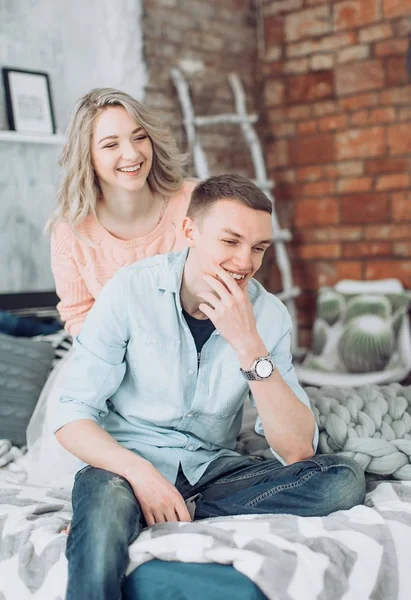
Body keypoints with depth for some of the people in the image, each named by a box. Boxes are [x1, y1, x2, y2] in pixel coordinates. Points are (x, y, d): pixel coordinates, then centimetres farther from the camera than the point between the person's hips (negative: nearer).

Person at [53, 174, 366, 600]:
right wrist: (140, 472, -29)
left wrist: (248, 345, -24)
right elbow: (72, 419, -11)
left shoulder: (268, 315, -5)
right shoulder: (132, 290, -12)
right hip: (128, 462, -5)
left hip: (211, 468, 6)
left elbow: (298, 450, -14)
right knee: (106, 496, -42)